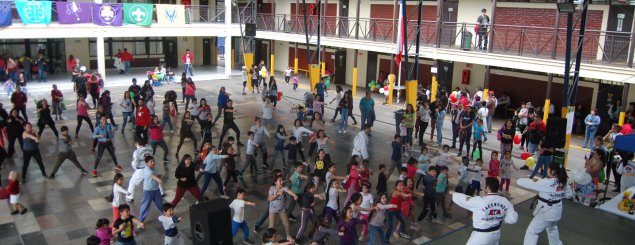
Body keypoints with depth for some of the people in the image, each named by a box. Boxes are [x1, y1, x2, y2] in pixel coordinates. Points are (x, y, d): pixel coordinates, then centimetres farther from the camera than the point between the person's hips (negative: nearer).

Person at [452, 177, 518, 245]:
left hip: (481, 236, -6)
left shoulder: (479, 201, -26)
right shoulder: (505, 201, -11)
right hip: (495, 233, 6)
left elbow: (464, 200, -10)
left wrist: (453, 194, 9)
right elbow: (513, 219, -4)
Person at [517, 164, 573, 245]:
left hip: (547, 212, -8)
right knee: (552, 228, 35)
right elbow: (569, 194, 17)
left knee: (531, 231, -3)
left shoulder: (547, 183, -24)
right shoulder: (562, 182, -1)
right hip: (556, 211, 8)